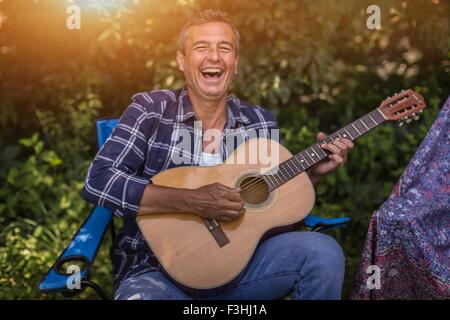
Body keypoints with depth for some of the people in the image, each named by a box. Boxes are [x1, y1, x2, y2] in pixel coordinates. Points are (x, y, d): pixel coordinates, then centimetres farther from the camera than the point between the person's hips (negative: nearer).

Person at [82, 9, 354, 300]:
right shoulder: (151, 110, -7)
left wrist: (313, 173, -3)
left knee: (324, 252, -16)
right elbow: (97, 182, -19)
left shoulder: (260, 122, 4)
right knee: (142, 293, -38)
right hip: (158, 270, -4)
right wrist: (194, 201, -25)